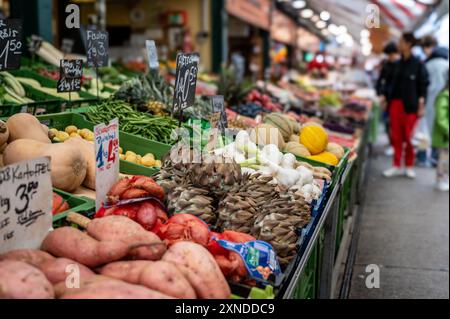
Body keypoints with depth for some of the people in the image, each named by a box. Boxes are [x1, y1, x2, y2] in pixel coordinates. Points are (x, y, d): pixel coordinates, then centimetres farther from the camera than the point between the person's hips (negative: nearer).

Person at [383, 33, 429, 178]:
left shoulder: (418, 65, -7)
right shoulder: (398, 63, 9)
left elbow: (423, 86, -7)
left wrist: (421, 105, -11)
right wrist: (387, 99, 12)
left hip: (410, 105, -5)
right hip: (396, 102, 5)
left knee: (409, 137, 2)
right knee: (396, 136, 7)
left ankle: (409, 166, 18)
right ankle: (397, 166, 17)